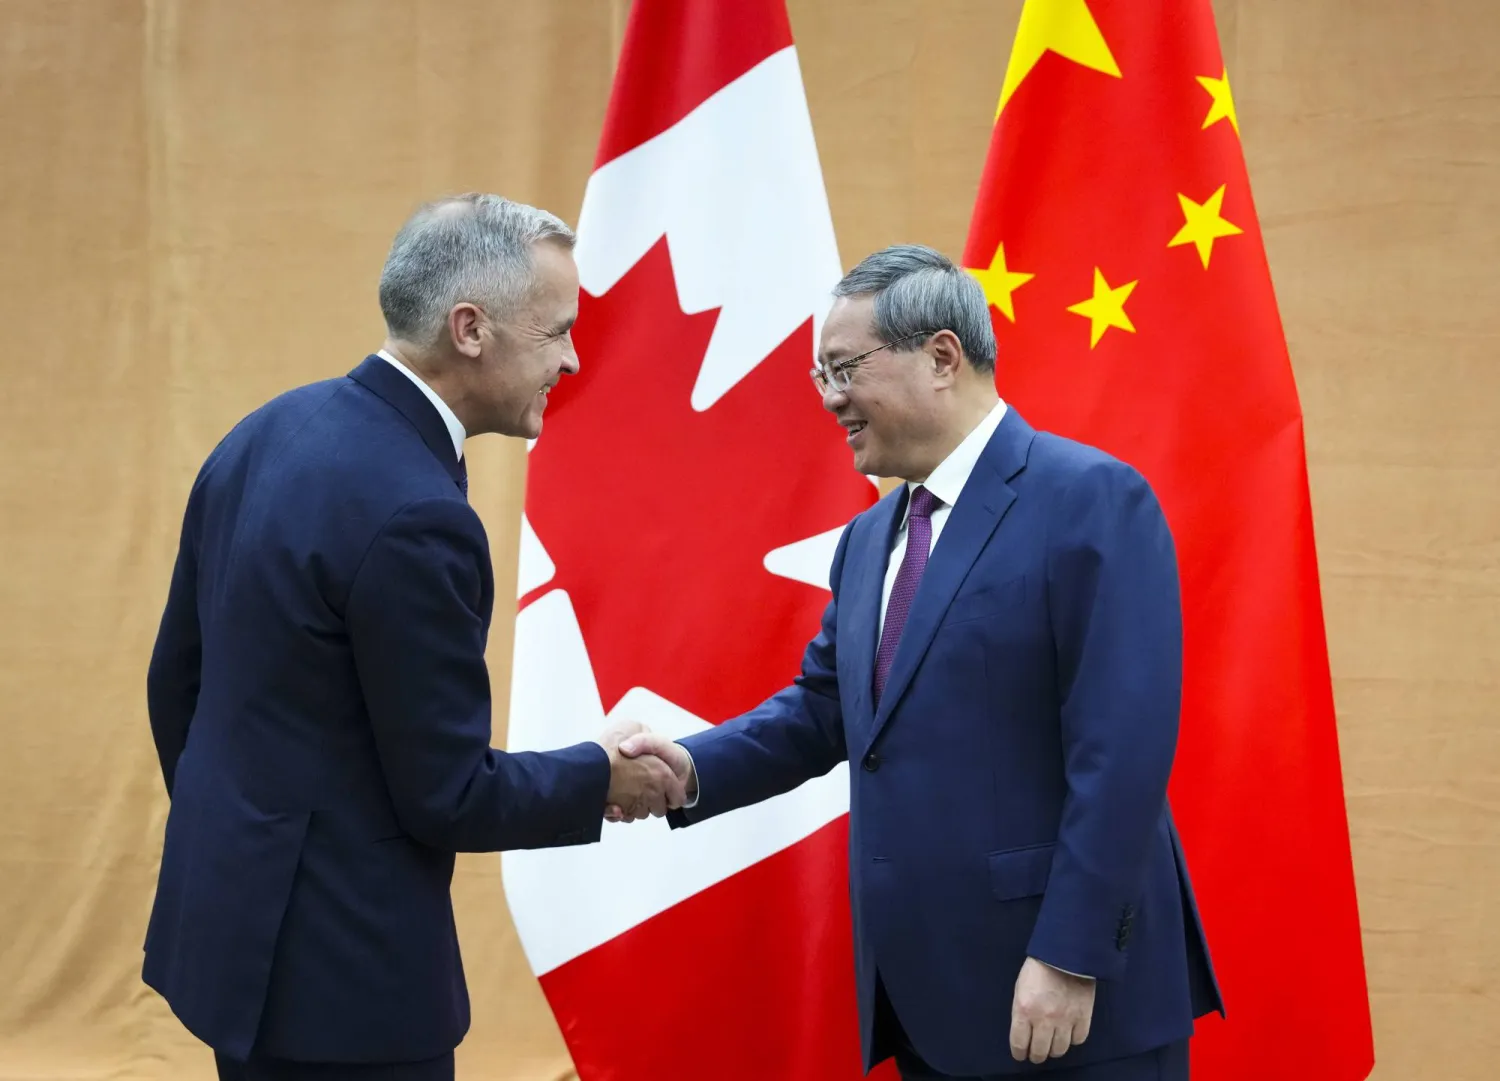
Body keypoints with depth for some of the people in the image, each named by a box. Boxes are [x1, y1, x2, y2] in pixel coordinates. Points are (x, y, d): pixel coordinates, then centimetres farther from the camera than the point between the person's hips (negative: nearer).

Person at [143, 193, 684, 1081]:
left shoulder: (269, 432, 3)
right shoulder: (412, 515, -24)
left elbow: (177, 680, 12)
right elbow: (446, 795, -18)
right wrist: (601, 777, -2)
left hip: (229, 916, 9)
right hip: (339, 968, -9)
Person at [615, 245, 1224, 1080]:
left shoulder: (1093, 499, -12)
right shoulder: (870, 539, 15)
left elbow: (1123, 749, -18)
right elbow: (823, 707, 18)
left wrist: (1071, 958, -21)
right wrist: (696, 768, -1)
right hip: (930, 995, 8)